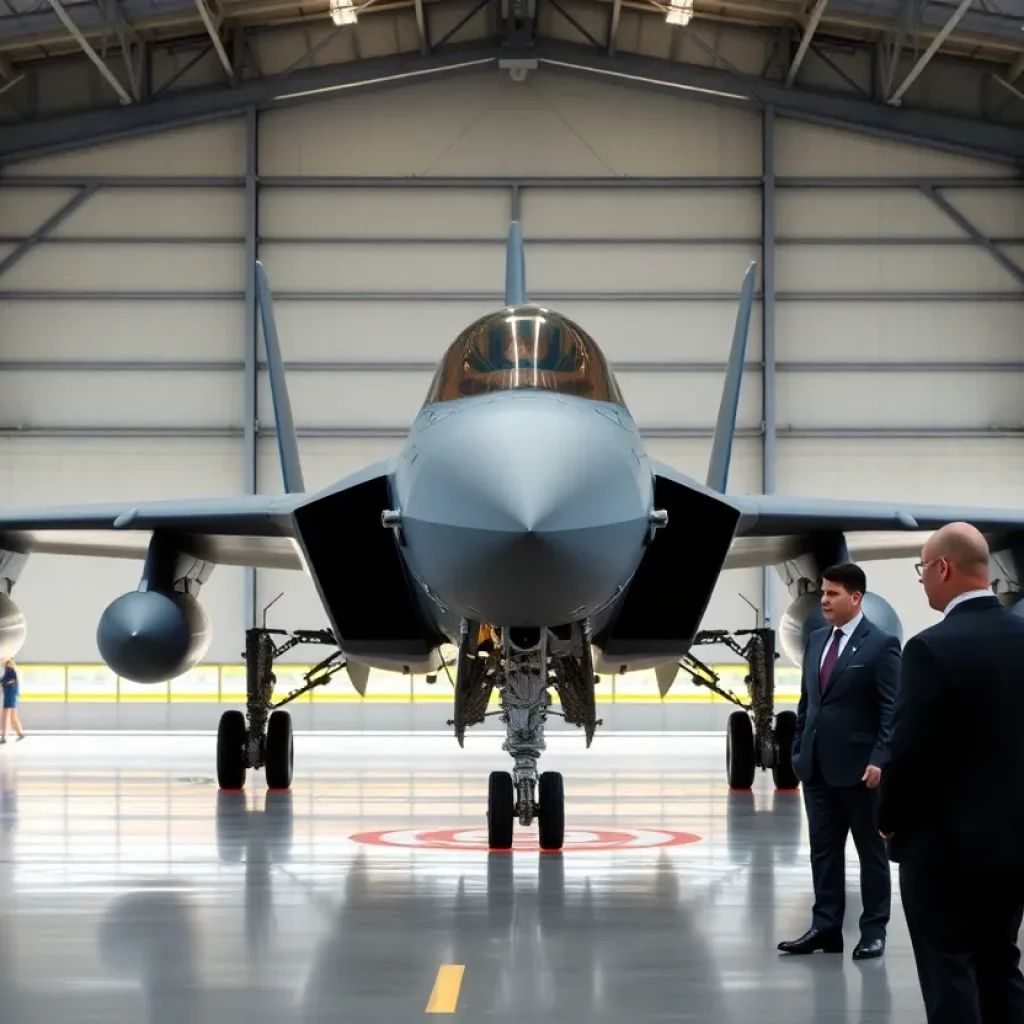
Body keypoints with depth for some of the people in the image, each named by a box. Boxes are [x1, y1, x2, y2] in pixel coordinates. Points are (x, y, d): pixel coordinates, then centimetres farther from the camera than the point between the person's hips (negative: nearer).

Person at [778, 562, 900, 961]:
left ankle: (874, 931, 11)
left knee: (871, 851, 5)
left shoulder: (881, 644, -10)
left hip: (858, 767, -6)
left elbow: (892, 710, -13)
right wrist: (799, 750, 12)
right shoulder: (816, 640, 11)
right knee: (824, 850, 8)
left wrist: (880, 760, -20)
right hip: (817, 766, 6)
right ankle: (826, 927, 12)